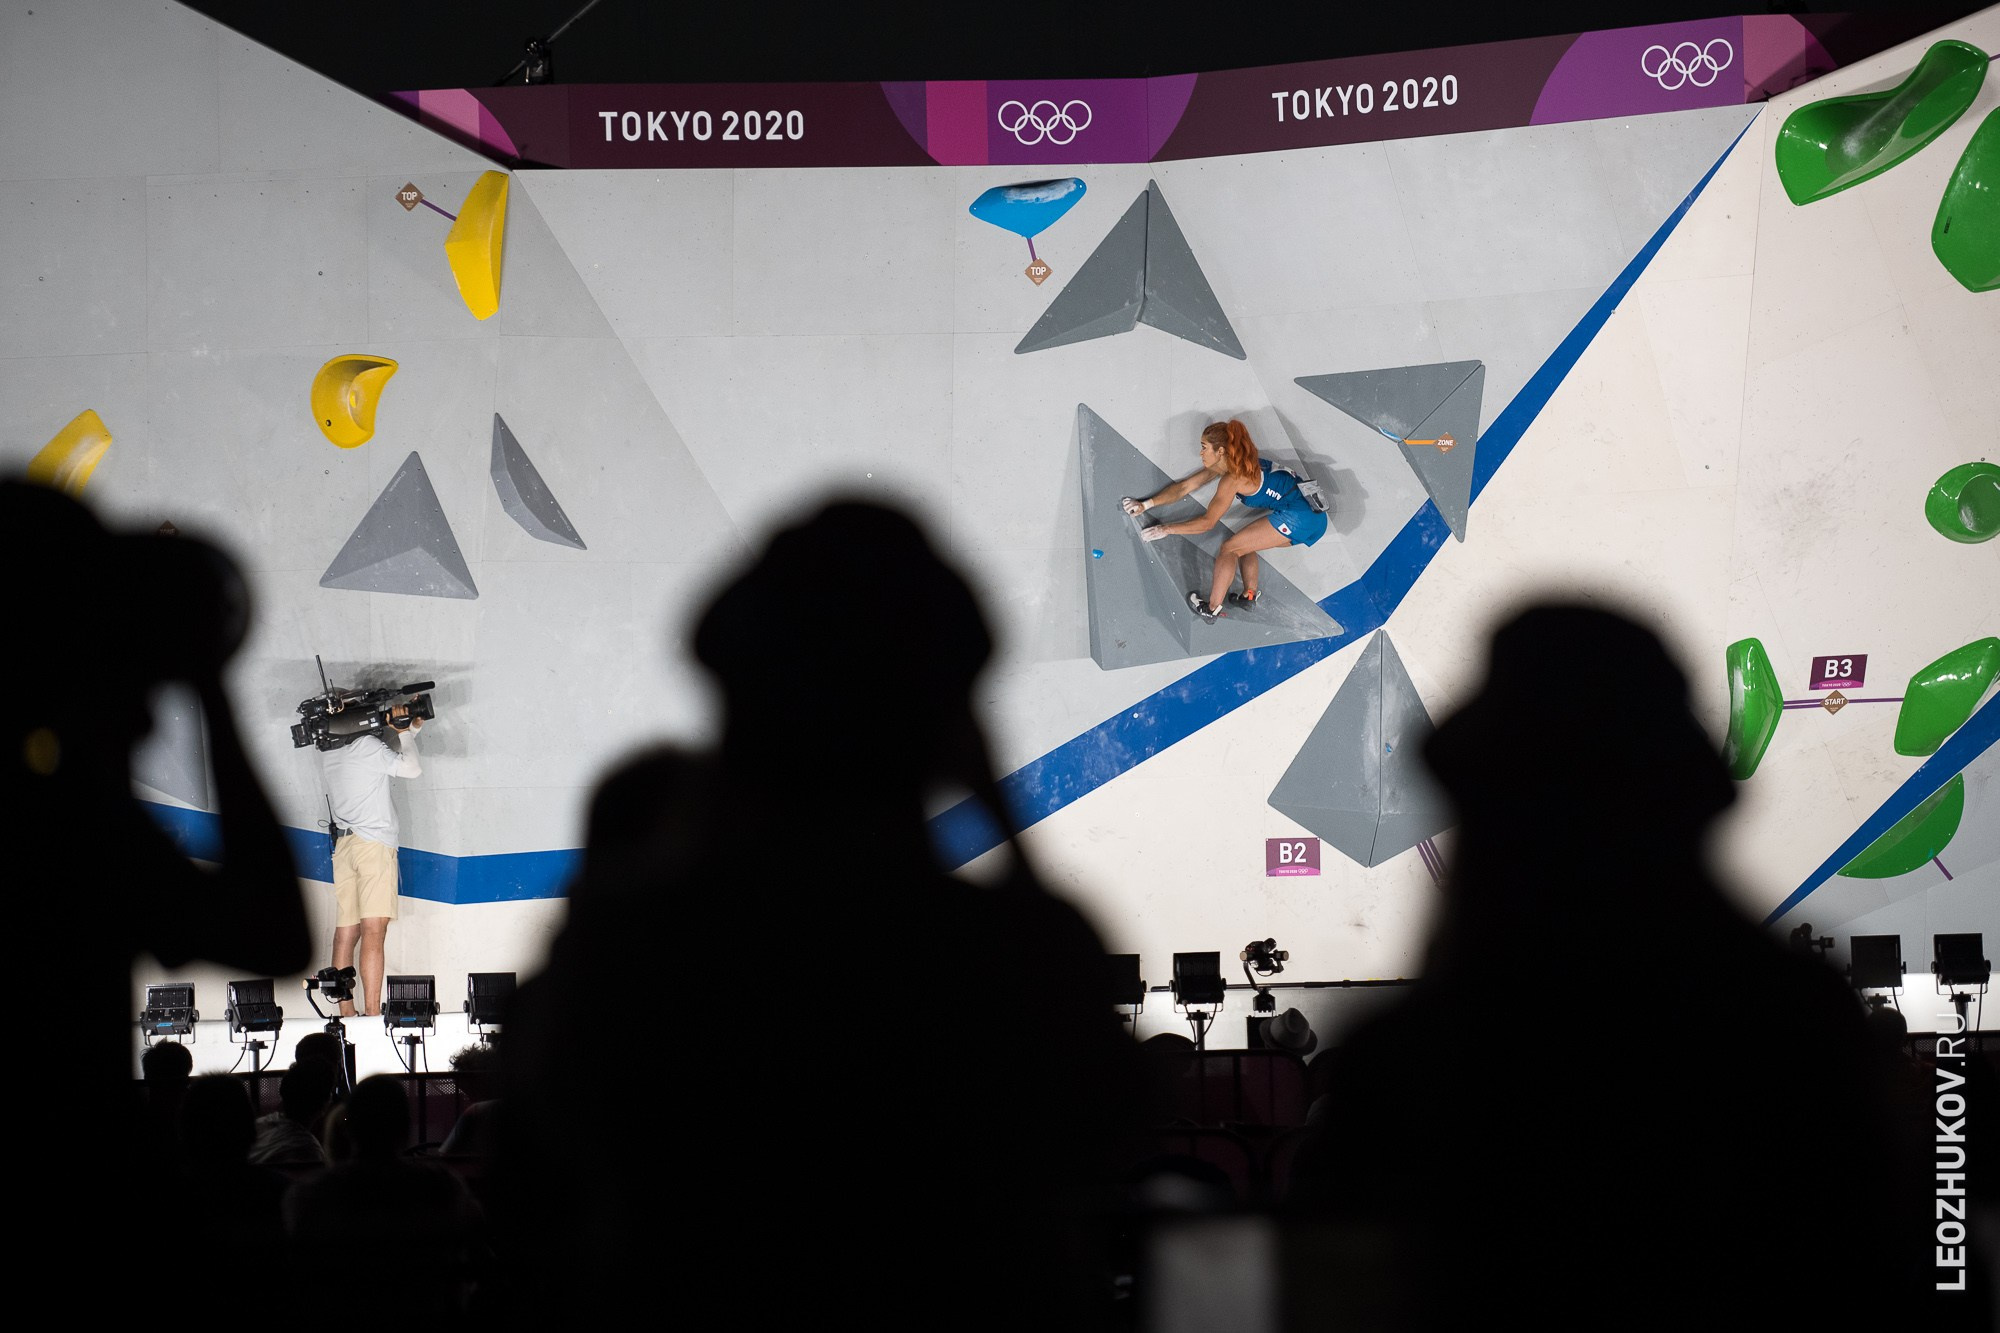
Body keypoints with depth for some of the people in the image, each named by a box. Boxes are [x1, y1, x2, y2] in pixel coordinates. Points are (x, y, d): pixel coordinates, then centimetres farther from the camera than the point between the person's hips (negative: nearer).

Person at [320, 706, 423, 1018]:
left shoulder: (332, 755, 15)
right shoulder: (367, 745, -6)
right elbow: (412, 769, -4)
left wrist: (408, 731, 24)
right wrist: (405, 733, 8)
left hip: (343, 845, 7)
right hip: (374, 842, -7)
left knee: (345, 933, 4)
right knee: (373, 932, -13)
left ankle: (346, 1013, 2)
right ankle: (372, 1013, -20)